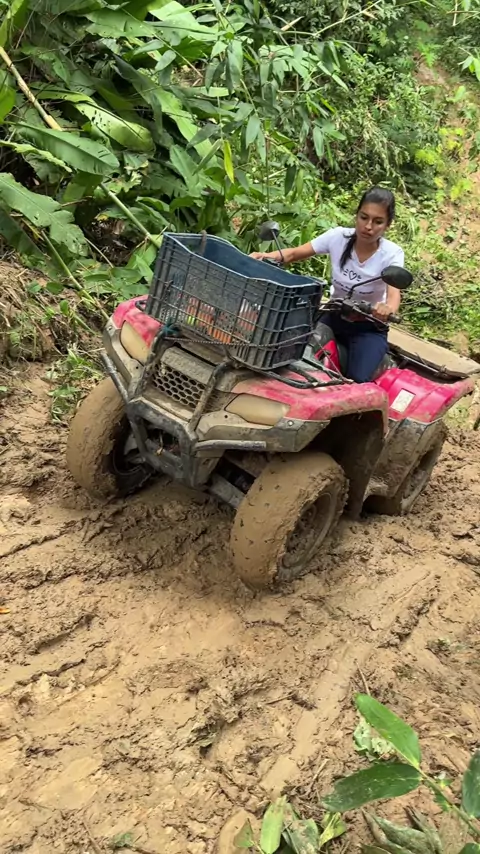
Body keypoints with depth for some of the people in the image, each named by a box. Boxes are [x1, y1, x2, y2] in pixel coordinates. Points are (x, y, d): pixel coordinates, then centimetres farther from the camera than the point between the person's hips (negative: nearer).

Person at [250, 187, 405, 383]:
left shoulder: (392, 254, -21)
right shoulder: (338, 237, -15)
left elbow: (394, 294, -36)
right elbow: (295, 253, -10)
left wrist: (388, 308, -61)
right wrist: (268, 256, -31)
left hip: (368, 326, -4)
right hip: (334, 315, 4)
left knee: (357, 380, -24)